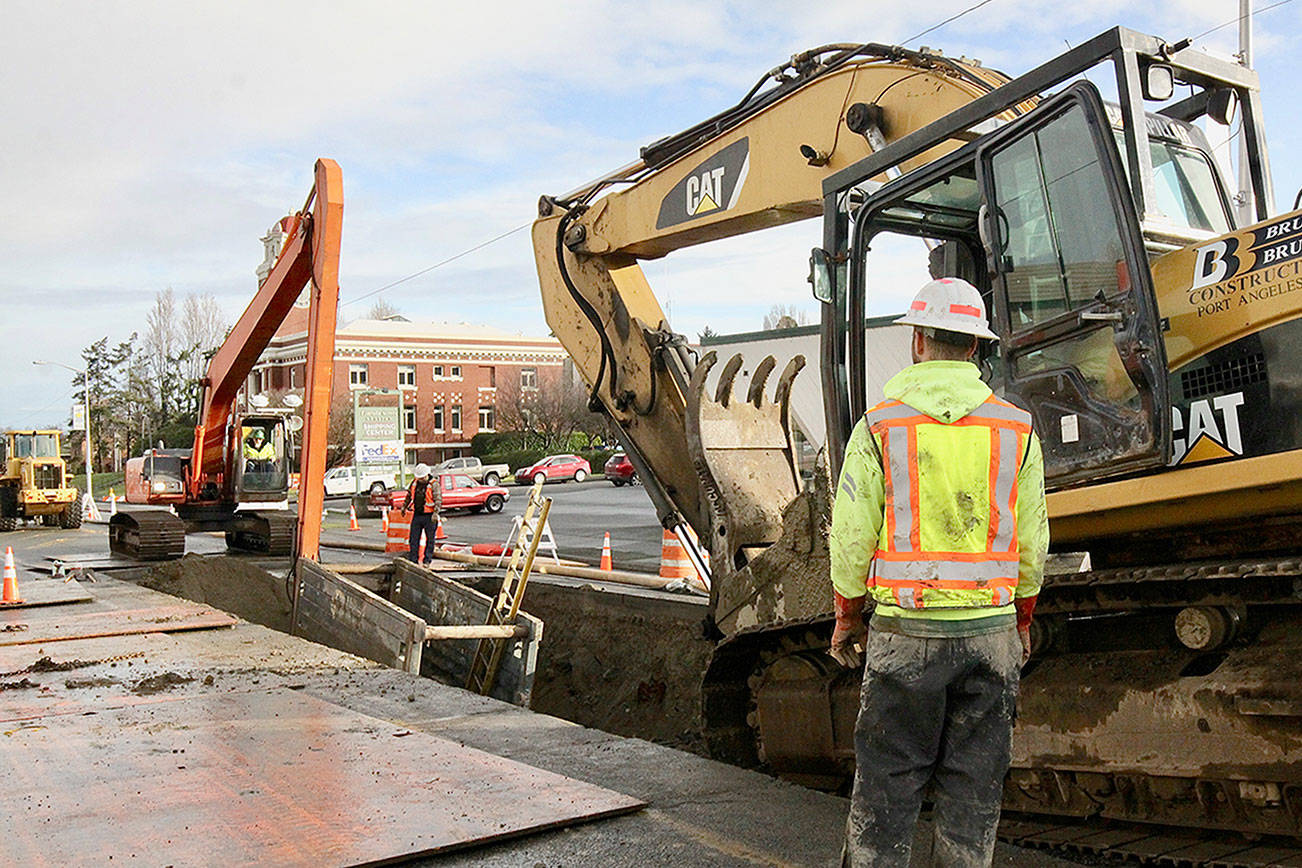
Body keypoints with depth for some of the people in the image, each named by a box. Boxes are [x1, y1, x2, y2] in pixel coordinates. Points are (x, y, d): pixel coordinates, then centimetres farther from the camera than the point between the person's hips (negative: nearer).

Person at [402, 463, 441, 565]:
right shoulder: (414, 482, 8)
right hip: (417, 514, 5)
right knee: (413, 538, 5)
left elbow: (439, 500, -17)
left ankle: (428, 559, 12)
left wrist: (435, 513, -26)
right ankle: (413, 559, 11)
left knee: (430, 538, 3)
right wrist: (404, 506, 27)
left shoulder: (434, 484, -10)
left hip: (429, 516, -5)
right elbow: (409, 495, 23)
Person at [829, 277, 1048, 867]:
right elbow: (1032, 540, 6)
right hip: (990, 630, 2)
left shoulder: (879, 427, -6)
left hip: (904, 632, -2)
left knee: (887, 780, 9)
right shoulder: (1016, 430, 1)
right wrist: (1022, 618, 20)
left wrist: (847, 616, 10)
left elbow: (852, 536, -5)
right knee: (974, 786, 13)